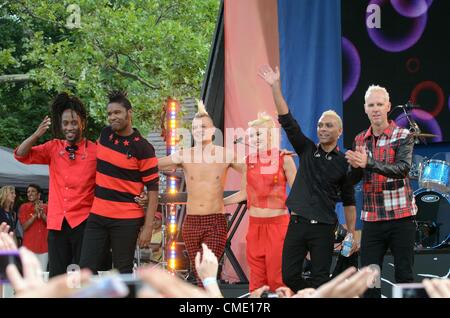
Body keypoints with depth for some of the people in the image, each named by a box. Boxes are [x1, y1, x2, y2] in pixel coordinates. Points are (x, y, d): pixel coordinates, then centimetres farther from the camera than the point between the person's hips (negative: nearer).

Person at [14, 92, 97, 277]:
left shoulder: (95, 151, -2)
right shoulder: (53, 148, 10)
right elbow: (21, 155, 4)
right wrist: (37, 134, -13)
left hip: (83, 222, -4)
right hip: (57, 222, 4)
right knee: (56, 276, 4)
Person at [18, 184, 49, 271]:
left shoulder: (46, 207, 10)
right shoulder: (24, 207, 5)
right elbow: (24, 226, -2)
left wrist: (42, 214, -9)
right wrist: (35, 215, -12)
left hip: (44, 246, 2)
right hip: (29, 246, -2)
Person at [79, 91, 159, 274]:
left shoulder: (142, 148, -9)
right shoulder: (104, 135, 7)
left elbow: (153, 190, -9)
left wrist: (148, 227, -15)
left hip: (127, 221, -5)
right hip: (97, 216, 5)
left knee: (123, 272, 1)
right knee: (86, 269, 1)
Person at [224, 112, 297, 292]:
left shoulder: (284, 159, -4)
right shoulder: (248, 160, 8)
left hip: (278, 224, -4)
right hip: (255, 225, 4)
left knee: (277, 277, -5)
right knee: (256, 278, 5)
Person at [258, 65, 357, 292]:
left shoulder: (343, 163, 2)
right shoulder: (307, 150, 7)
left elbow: (349, 202, 6)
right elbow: (287, 121, -1)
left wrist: (351, 234, 2)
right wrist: (275, 87, -10)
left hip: (323, 228, -3)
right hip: (297, 223, 3)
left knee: (319, 280, -1)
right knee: (289, 276, 1)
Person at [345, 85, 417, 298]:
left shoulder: (403, 137, -4)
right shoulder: (360, 140, 10)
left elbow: (403, 168, -20)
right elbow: (353, 180, 8)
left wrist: (368, 163, -33)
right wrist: (354, 166, -15)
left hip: (401, 216, -4)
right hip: (371, 218, 4)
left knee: (404, 276, 2)